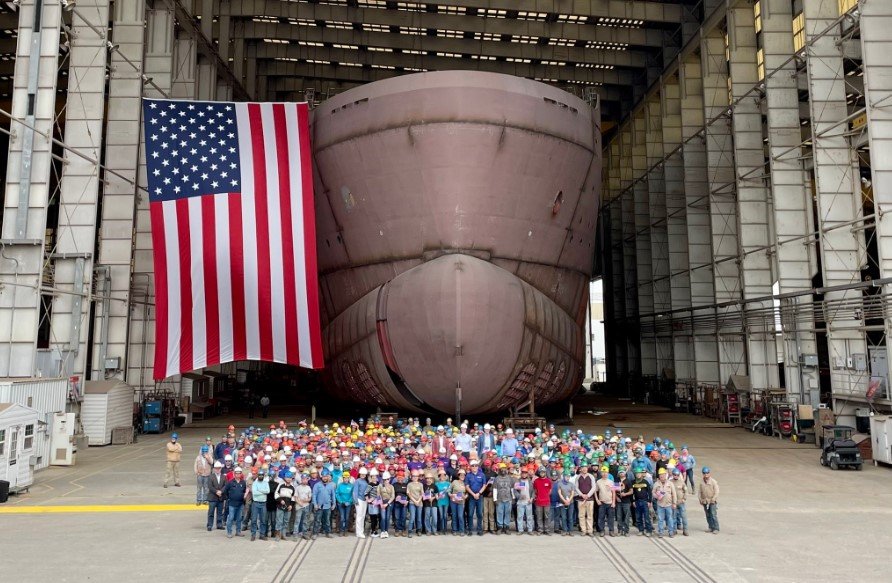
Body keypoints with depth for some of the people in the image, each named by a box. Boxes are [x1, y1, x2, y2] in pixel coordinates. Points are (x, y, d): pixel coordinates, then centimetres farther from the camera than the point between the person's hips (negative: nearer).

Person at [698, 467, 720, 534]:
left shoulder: (713, 482, -6)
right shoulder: (702, 483, 8)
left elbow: (716, 492, -8)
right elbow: (700, 492, 14)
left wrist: (713, 499, -15)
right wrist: (700, 499, 2)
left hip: (712, 502, -5)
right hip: (705, 502, 5)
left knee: (714, 515, -8)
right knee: (708, 515, 9)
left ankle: (716, 528, -1)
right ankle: (711, 527, 19)